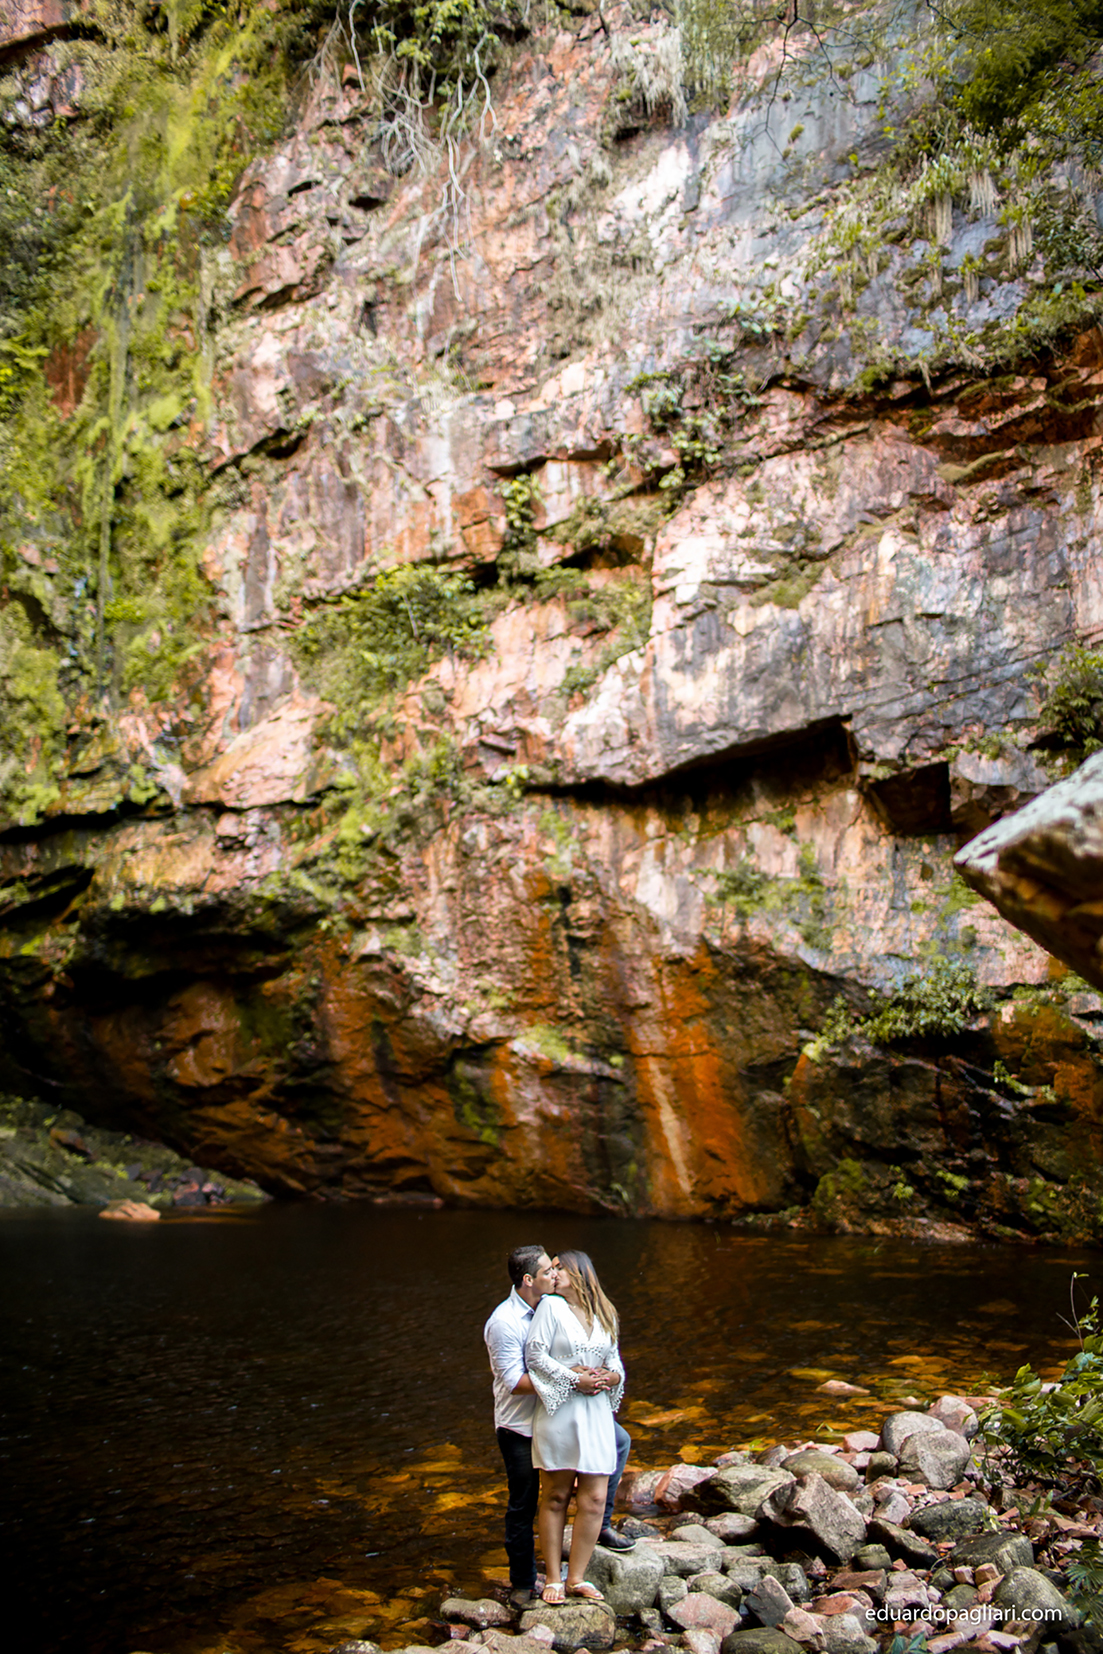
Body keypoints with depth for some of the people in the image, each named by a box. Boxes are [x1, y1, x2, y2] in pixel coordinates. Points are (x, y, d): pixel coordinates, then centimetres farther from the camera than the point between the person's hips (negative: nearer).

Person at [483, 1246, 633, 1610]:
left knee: (618, 1440, 5)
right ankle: (522, 1584, 25)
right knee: (522, 1508, 6)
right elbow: (515, 1383, -28)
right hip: (520, 1428, -7)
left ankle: (599, 1523, 17)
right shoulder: (504, 1322, -24)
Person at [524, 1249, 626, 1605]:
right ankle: (554, 1579, 14)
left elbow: (615, 1362, 18)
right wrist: (575, 1379, -13)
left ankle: (577, 1578, 14)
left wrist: (611, 1377, -5)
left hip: (596, 1414, 4)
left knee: (594, 1499, 1)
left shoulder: (604, 1316, 14)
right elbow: (535, 1355, -8)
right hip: (558, 1413, -4)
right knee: (555, 1498, 3)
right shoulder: (550, 1306, -1)